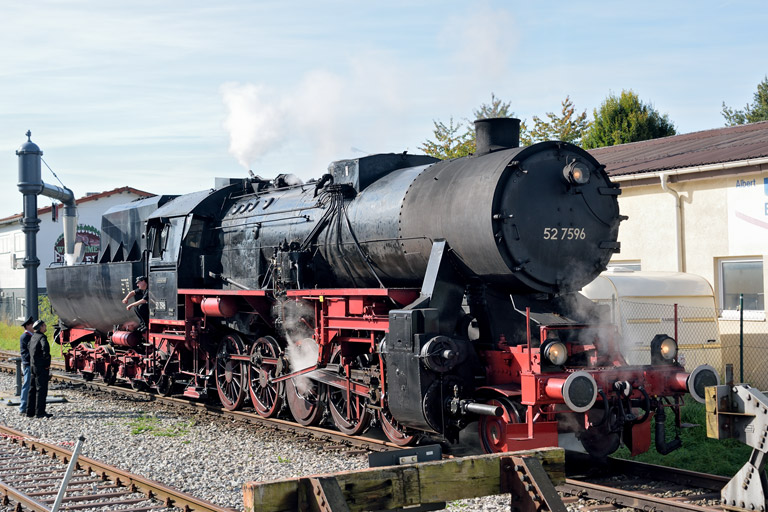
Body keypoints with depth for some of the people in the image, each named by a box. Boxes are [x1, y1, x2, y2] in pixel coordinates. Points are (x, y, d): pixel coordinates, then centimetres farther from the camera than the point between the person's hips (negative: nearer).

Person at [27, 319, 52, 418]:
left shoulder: (33, 337, 14)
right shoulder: (42, 337, -14)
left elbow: (30, 349, 25)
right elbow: (45, 347, -33)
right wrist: (46, 358, -20)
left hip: (33, 365, 9)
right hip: (42, 367, -9)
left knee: (33, 389, 14)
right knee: (41, 389, -6)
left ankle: (30, 411, 19)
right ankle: (40, 412, -6)